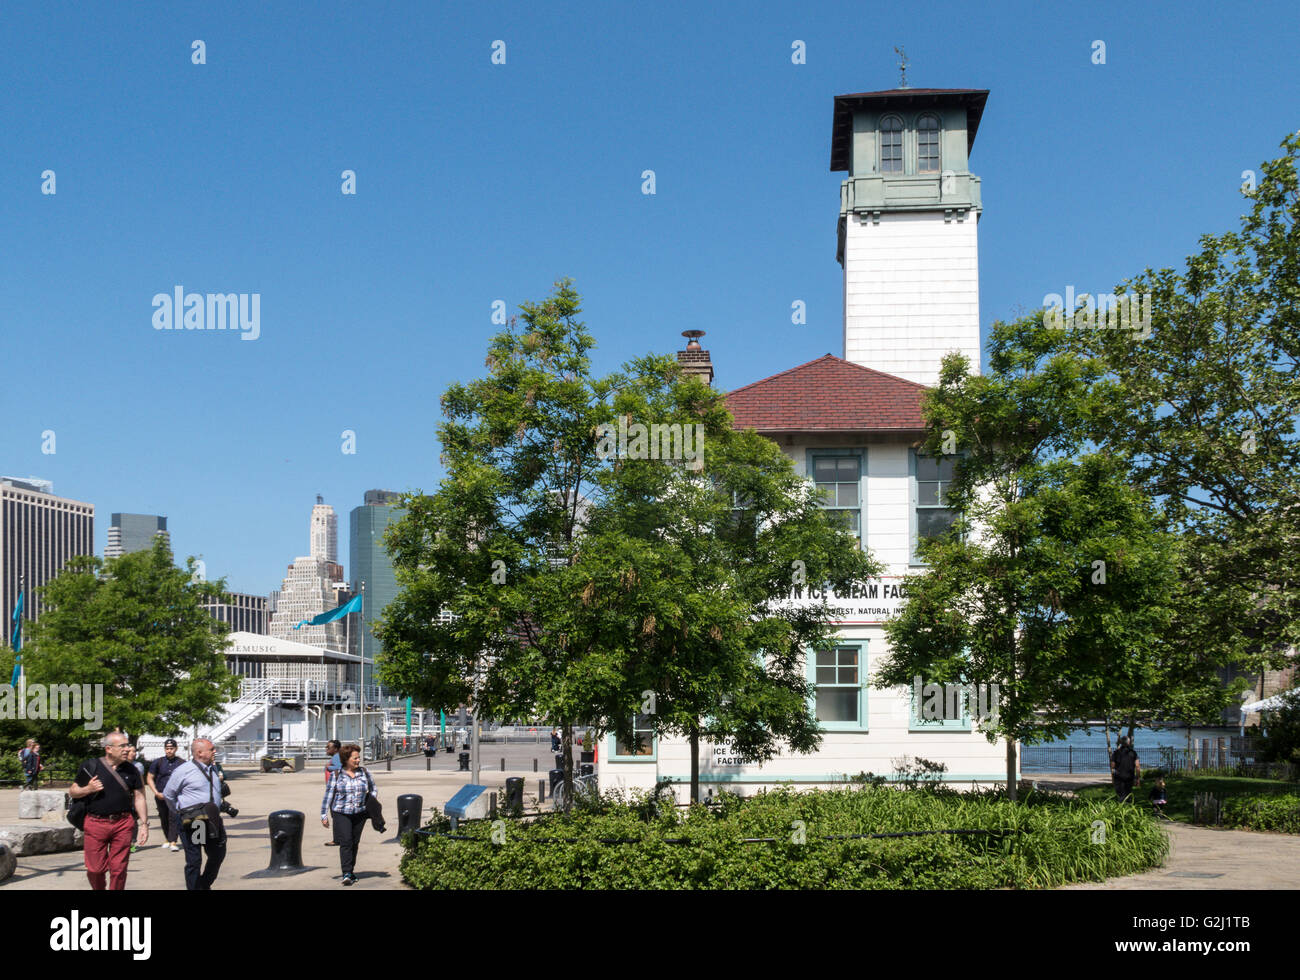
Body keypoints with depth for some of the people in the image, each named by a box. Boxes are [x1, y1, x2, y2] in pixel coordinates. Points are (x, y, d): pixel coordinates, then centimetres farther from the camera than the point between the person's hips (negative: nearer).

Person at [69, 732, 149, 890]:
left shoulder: (130, 770, 9)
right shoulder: (90, 766, 0)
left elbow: (139, 797, 12)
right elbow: (72, 792, 7)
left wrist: (144, 823, 7)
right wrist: (88, 789, -12)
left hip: (123, 824, 2)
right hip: (96, 824, -2)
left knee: (119, 869, 1)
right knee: (95, 869, 0)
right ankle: (98, 889, 27)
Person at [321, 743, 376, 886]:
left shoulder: (364, 773, 4)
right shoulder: (337, 775, -4)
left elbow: (372, 789, 19)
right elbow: (328, 795, 0)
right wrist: (324, 815, -1)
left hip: (359, 813, 3)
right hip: (341, 813, -3)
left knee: (355, 843, 10)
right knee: (345, 842, -14)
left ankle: (350, 871, 23)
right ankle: (346, 874, -16)